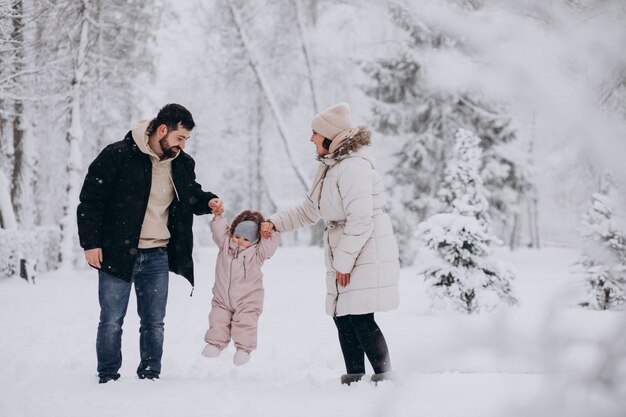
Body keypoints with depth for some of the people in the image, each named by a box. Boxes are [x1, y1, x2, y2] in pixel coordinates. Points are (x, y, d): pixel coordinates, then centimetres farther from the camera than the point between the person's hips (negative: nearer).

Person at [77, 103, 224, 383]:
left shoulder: (182, 164, 6)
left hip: (158, 255, 5)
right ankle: (108, 378, 12)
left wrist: (208, 202, 1)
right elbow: (91, 199, -9)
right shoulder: (117, 156, -11)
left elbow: (191, 195, 24)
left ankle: (150, 376, 20)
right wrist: (90, 243, -13)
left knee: (154, 322, 10)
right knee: (111, 321, 1)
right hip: (117, 253, -5)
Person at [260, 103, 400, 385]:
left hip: (367, 255, -10)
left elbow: (360, 222, -22)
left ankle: (384, 377, -2)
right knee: (343, 317, 9)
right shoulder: (330, 167, 14)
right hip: (343, 256, 10)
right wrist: (275, 223, 16)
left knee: (360, 318, -11)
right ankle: (354, 377, 16)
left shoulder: (353, 167, -18)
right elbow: (309, 210, 25)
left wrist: (343, 262, -18)